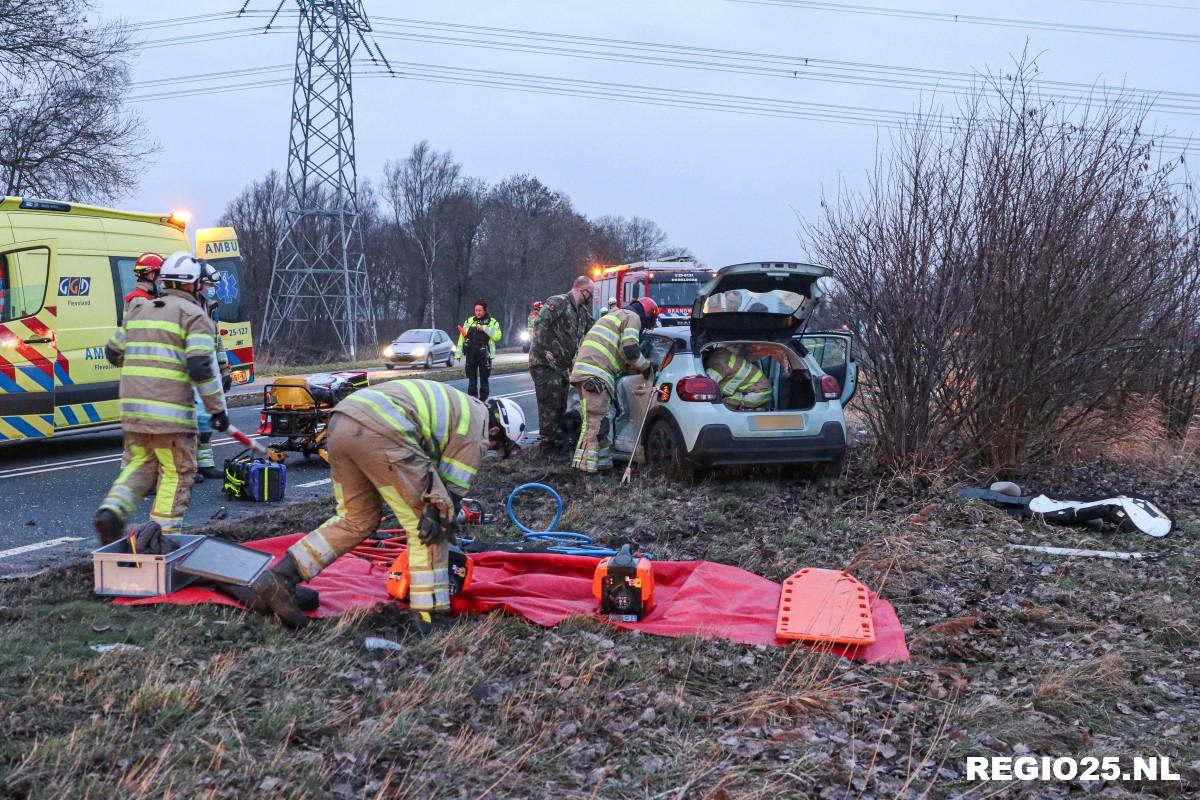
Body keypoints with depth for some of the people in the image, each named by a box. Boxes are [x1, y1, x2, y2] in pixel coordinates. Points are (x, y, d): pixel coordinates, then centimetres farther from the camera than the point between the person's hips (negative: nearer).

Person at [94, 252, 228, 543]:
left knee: (138, 463, 20)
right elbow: (201, 366, -14)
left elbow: (114, 352, 23)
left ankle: (112, 510, -1)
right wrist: (218, 408, -7)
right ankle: (164, 534, 4)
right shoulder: (194, 316, -4)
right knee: (176, 473, 4)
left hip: (132, 407, 6)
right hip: (170, 410, -6)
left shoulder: (139, 310, 16)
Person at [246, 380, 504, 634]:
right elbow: (453, 486, 9)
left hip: (341, 421, 9)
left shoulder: (455, 406, 37)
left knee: (356, 520, 22)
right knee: (425, 525, 4)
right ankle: (428, 619, 4)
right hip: (380, 431, -9)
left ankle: (278, 579, 16)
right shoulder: (476, 425, 13)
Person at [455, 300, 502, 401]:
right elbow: (462, 337, 11)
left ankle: (483, 401, 10)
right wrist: (458, 353, 6)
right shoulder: (469, 321, 11)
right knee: (472, 381, 6)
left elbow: (497, 336, -13)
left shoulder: (492, 322, 3)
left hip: (484, 355, -3)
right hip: (470, 355, 3)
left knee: (483, 380, 3)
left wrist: (485, 329, -19)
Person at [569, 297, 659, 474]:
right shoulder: (633, 317, 2)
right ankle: (587, 465, -13)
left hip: (585, 371, 10)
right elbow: (630, 350, -11)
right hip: (595, 376, -10)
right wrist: (645, 367, 5)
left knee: (599, 422, 13)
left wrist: (637, 369, 26)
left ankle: (603, 463, 17)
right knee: (595, 422, -11)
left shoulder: (616, 315, 32)